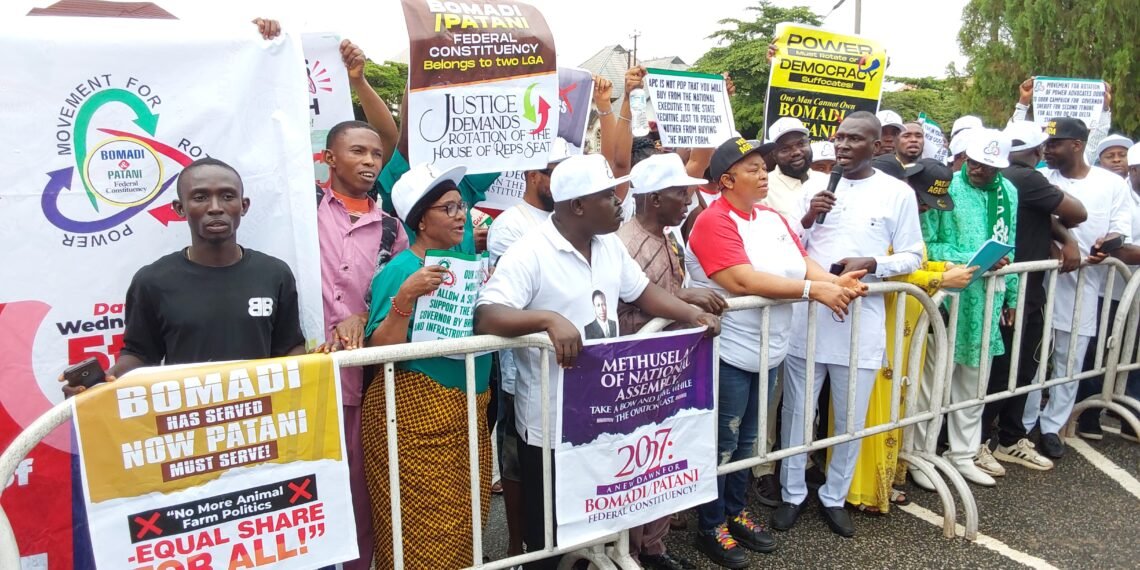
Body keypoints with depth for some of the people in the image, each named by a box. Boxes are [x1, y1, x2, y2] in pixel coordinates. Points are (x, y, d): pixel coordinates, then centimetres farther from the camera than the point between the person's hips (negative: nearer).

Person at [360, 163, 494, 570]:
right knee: (426, 529, 0)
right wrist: (405, 296, -30)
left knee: (463, 521, 16)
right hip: (416, 414, -7)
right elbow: (380, 351, -19)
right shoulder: (399, 270, -11)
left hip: (468, 410, 7)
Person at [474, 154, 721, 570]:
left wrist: (693, 314, -1)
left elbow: (641, 291, 15)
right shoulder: (529, 255, -19)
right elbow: (486, 316, -28)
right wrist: (549, 318, -43)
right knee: (548, 529, 12)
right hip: (550, 420, -7)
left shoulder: (610, 245, 6)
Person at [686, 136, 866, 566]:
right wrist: (814, 290, -27)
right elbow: (743, 280, -27)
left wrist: (835, 281, -15)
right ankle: (711, 527, 22)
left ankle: (736, 512, 36)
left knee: (746, 440, 20)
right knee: (722, 444, 5)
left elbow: (801, 262, 6)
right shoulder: (713, 222, -17)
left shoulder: (772, 218, 10)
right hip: (729, 353, -8)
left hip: (767, 350, 8)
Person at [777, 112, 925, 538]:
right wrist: (807, 220, -11)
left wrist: (870, 264, -16)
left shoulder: (898, 193, 0)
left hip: (861, 320, -1)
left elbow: (912, 256, 1)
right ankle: (793, 494, 28)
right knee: (796, 412, 10)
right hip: (806, 315, 2)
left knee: (851, 420, 10)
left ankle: (834, 497, 30)